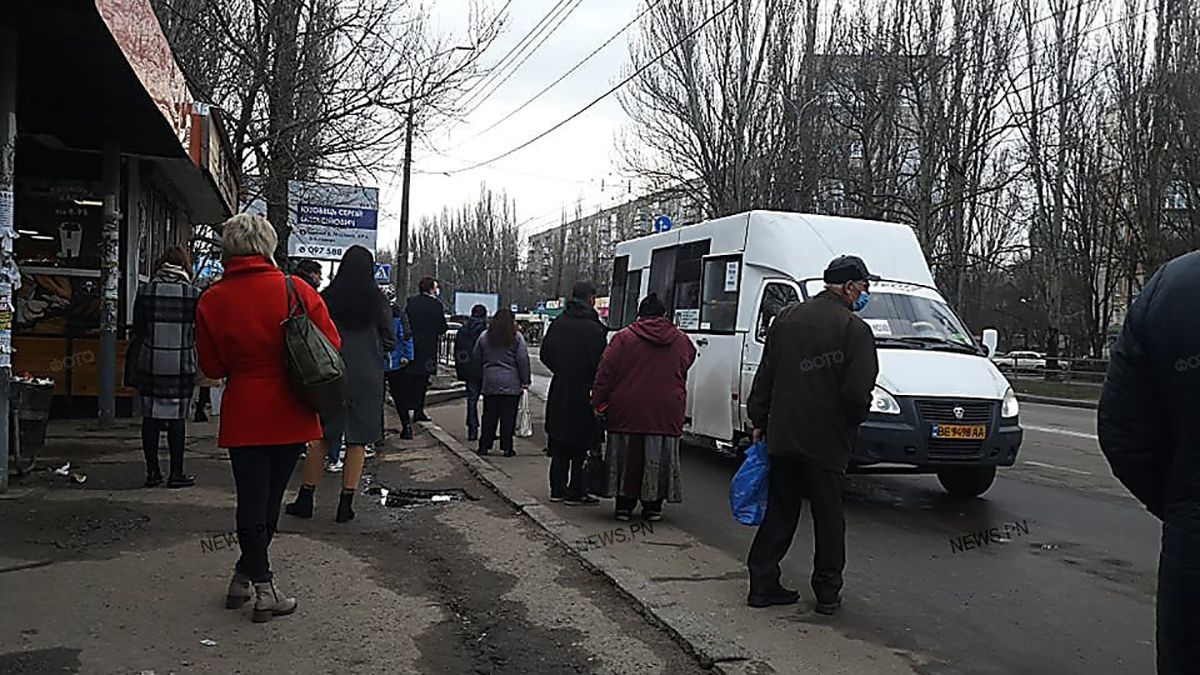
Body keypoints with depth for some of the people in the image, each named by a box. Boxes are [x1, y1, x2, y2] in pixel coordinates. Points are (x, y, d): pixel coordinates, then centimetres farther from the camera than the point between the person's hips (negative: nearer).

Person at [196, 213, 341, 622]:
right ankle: (247, 575, 24)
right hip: (291, 415, 0)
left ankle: (261, 585, 10)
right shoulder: (297, 291, -9)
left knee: (251, 500, 8)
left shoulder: (212, 301, -5)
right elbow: (332, 345, -3)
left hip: (243, 416, 0)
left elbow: (212, 367, 1)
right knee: (270, 499, 13)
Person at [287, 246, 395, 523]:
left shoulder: (326, 297, -3)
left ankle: (306, 498, 16)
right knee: (358, 441, 6)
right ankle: (346, 504, 7)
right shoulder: (377, 299, -4)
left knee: (321, 437, 11)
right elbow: (390, 341, -1)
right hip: (366, 378, -1)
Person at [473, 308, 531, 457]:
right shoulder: (517, 338, -4)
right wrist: (525, 381, 0)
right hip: (511, 383, -3)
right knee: (508, 416, 3)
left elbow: (476, 358, 12)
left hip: (489, 383, 3)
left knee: (489, 416, 10)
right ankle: (507, 447, 5)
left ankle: (484, 446, 12)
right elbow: (523, 361, -5)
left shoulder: (484, 337, 7)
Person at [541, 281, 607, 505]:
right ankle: (576, 492, 7)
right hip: (583, 392, -6)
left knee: (559, 446, 14)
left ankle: (557, 489, 19)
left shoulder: (558, 324, 5)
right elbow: (599, 363, -16)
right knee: (581, 446, 3)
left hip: (559, 392, 6)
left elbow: (545, 354, 11)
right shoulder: (594, 329, -14)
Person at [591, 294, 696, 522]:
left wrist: (598, 401, 0)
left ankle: (624, 505, 13)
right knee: (658, 458, 10)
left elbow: (605, 373, -4)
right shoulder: (680, 340, 6)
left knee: (628, 458, 8)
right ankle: (653, 506, 15)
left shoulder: (624, 338, -2)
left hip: (628, 412, -1)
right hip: (666, 414, 1)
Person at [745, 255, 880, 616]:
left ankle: (762, 583, 16)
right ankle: (828, 592, 18)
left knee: (779, 512, 14)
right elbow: (857, 393, -16)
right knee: (828, 516, 9)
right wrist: (854, 421, 4)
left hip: (782, 436, 5)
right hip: (826, 441, -5)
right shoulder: (854, 329, -11)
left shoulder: (785, 318, 7)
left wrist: (759, 420, 16)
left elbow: (764, 376, 10)